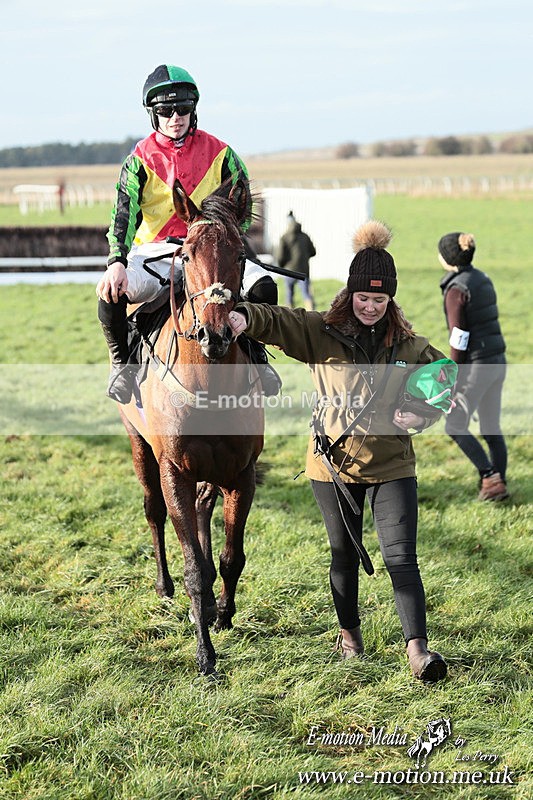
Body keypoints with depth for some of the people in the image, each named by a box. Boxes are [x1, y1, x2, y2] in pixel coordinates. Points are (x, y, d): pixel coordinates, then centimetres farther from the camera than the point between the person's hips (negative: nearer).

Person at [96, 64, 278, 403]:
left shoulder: (218, 152, 5)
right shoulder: (141, 159, 1)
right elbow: (124, 213, -10)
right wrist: (117, 262, -27)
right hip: (153, 252, -1)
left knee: (264, 288, -24)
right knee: (112, 294, -31)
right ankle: (122, 363, -3)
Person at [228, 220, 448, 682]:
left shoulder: (409, 345, 1)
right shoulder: (322, 333, -5)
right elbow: (277, 322, -18)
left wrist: (420, 416, -7)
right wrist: (246, 317, -41)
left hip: (392, 465, 0)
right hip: (335, 464, 0)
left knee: (401, 557, -7)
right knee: (345, 553, 15)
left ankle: (418, 648, -10)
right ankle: (349, 631, 36)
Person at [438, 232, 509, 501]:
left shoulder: (456, 289, -15)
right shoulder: (482, 279, 10)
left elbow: (459, 336, -18)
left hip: (475, 365, -8)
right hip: (497, 361, 8)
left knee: (455, 426, 3)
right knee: (491, 428, 13)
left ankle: (491, 478, -3)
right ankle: (498, 486, 15)